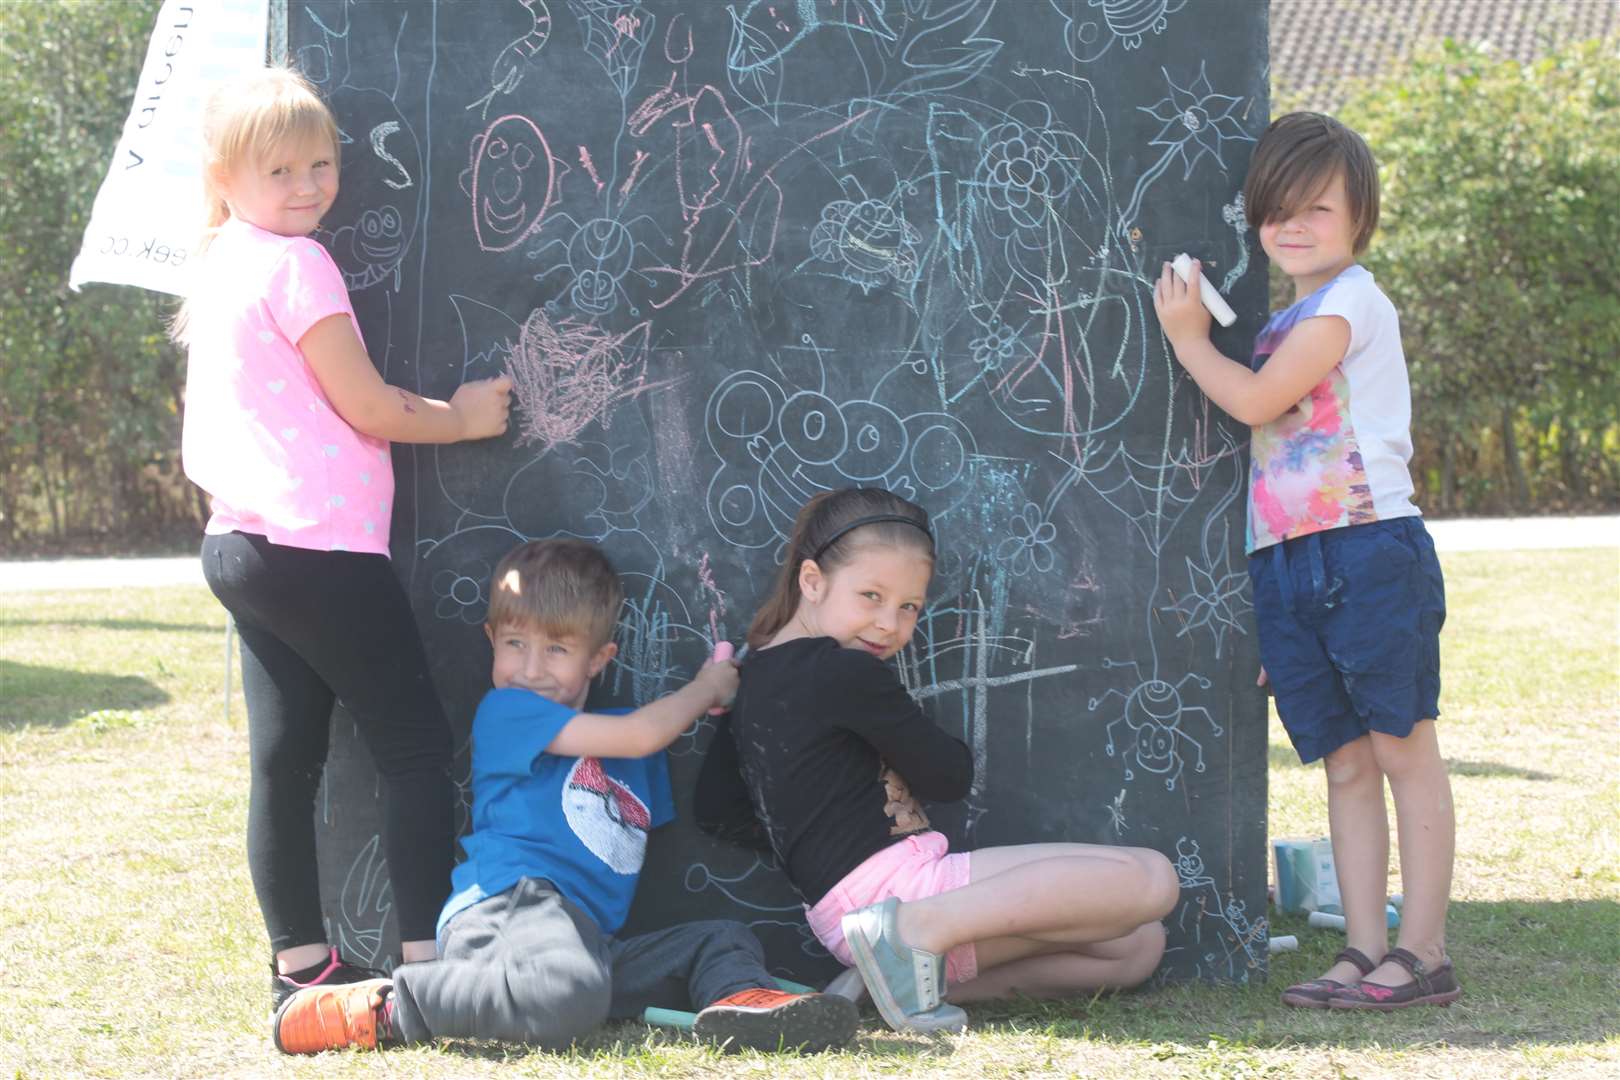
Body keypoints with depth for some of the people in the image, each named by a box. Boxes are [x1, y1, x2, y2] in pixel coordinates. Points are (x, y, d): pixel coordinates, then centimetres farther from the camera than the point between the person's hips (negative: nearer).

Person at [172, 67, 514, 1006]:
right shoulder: (296, 263, -12)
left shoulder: (219, 267, 15)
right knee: (418, 747, -3)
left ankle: (302, 964, 12)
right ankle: (429, 964, -5)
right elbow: (368, 408, -10)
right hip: (320, 544, -9)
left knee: (286, 754, 9)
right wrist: (462, 416, 5)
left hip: (243, 542, 9)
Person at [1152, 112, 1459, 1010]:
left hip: (1368, 554, -8)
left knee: (1403, 750, -3)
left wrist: (1189, 339, 2)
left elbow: (1256, 400, -13)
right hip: (1287, 567, 8)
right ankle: (1364, 952, 8)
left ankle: (1423, 953, -2)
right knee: (1344, 765, 7)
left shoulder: (1346, 301, -5)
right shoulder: (1284, 325, 22)